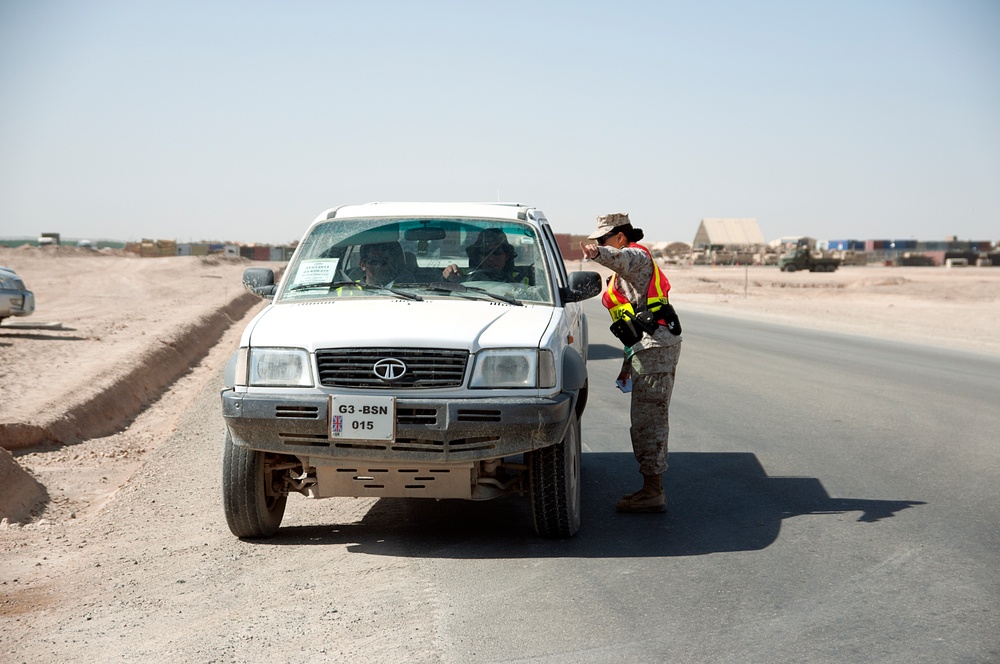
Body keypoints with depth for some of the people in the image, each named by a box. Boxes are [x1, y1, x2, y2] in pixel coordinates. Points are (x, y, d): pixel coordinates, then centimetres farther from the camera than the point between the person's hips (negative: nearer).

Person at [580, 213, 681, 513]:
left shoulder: (637, 255, -4)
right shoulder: (629, 271, 28)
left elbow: (621, 259, -32)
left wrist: (598, 253, -54)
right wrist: (627, 364, 32)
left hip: (654, 347, -11)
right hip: (649, 349, 11)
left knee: (647, 420, -12)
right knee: (649, 421, 13)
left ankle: (652, 493, -12)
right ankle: (652, 488, 18)